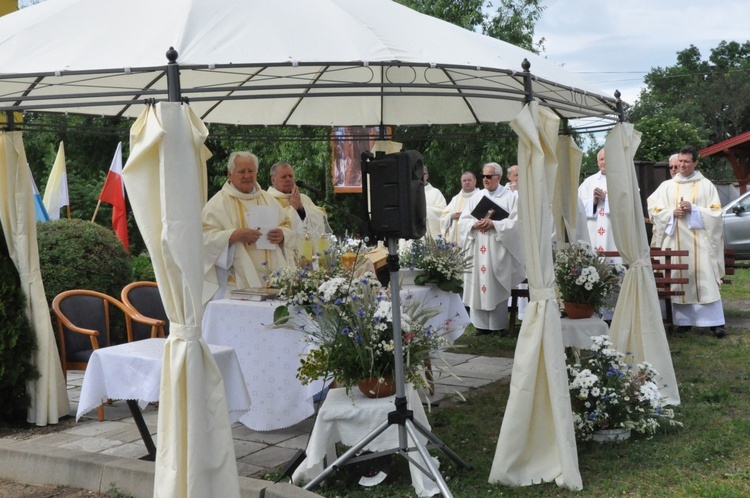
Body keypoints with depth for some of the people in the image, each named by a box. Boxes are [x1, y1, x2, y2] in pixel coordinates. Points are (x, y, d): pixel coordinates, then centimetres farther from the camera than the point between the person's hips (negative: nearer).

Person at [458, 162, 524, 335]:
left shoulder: (510, 197, 3)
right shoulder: (476, 197, 13)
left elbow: (515, 222, -7)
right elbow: (463, 220, 9)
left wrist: (494, 224, -17)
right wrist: (474, 225, -12)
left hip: (498, 250, -3)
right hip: (478, 250, 3)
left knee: (497, 288, -2)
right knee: (478, 285, 1)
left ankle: (497, 325, 5)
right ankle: (481, 325, 8)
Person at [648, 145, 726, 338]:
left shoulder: (706, 185, 6)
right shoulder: (666, 186, 10)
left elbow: (715, 212, 1)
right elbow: (653, 210, 6)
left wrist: (693, 209, -13)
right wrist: (672, 213, -10)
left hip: (699, 241, -2)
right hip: (675, 241, 2)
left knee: (705, 281, -7)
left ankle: (715, 322, -6)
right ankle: (684, 320, 6)